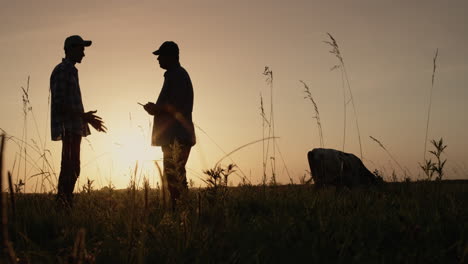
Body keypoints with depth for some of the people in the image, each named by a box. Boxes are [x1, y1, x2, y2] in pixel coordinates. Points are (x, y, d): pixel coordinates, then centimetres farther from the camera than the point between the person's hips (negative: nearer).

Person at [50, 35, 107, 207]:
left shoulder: (70, 70, 22)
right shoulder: (62, 70, -8)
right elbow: (59, 103, -17)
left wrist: (86, 118, 23)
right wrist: (83, 116, -18)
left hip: (74, 127, 10)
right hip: (68, 127, -10)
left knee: (72, 168, 8)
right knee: (70, 168, -14)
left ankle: (65, 205, 8)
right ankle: (62, 204, -16)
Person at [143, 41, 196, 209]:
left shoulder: (177, 75, -10)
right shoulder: (175, 75, 21)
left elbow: (175, 107, -20)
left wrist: (156, 109, -7)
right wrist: (157, 108, 13)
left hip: (176, 137, -11)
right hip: (173, 137, 11)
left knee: (175, 176, -13)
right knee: (172, 176, 10)